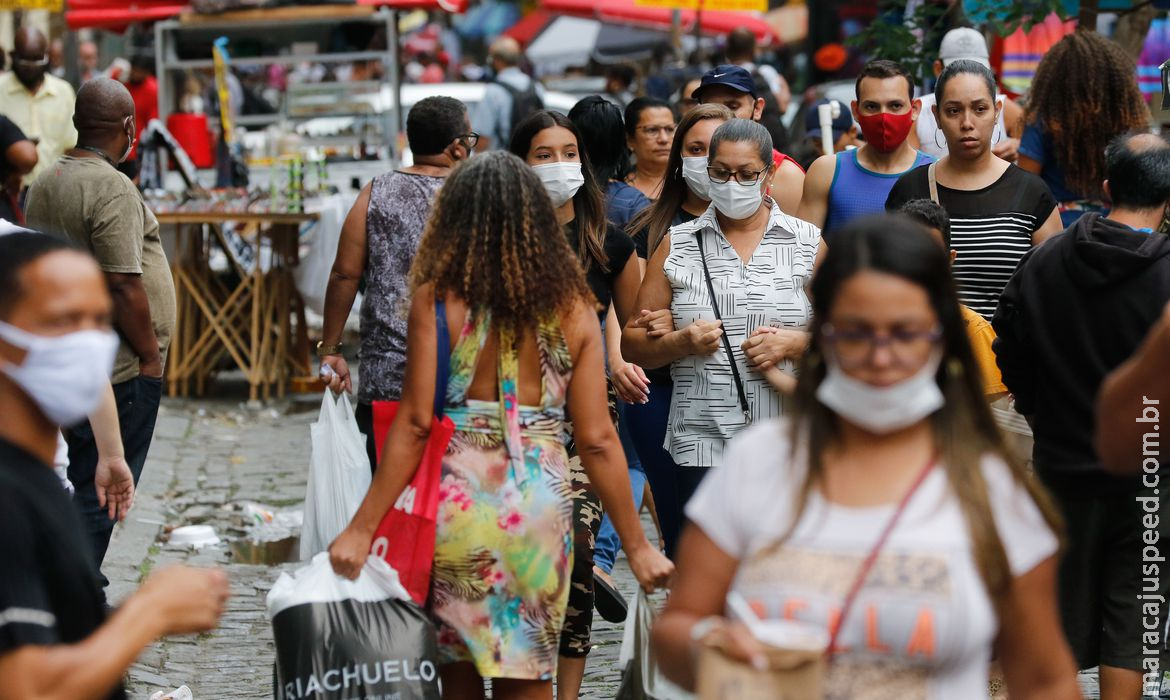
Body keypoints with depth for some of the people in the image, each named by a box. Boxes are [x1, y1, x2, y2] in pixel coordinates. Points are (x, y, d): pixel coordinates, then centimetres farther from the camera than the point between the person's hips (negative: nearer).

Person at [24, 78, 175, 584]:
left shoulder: (46, 182, 11)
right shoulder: (112, 189, -17)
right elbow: (123, 285, -21)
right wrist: (151, 354, -11)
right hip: (118, 371, -9)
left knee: (84, 482, 18)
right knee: (101, 494, -4)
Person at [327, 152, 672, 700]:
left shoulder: (437, 299, -5)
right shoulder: (572, 308, 1)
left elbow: (414, 427, -9)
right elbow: (596, 439, -1)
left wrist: (361, 530, -4)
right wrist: (636, 546, 7)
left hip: (456, 501, -1)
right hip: (540, 507, 2)